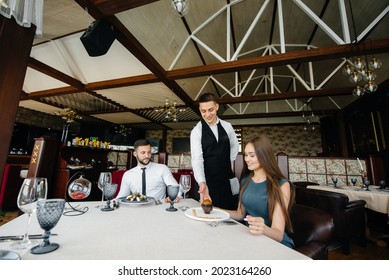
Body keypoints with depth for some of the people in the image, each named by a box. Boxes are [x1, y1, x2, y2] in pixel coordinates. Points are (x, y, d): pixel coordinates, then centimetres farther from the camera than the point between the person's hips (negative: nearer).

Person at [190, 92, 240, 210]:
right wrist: (201, 183, -34)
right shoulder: (196, 131, -11)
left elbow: (235, 146, 17)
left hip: (227, 178, 4)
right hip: (208, 181, -3)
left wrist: (228, 163, 8)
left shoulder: (227, 126, 1)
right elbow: (197, 159, -21)